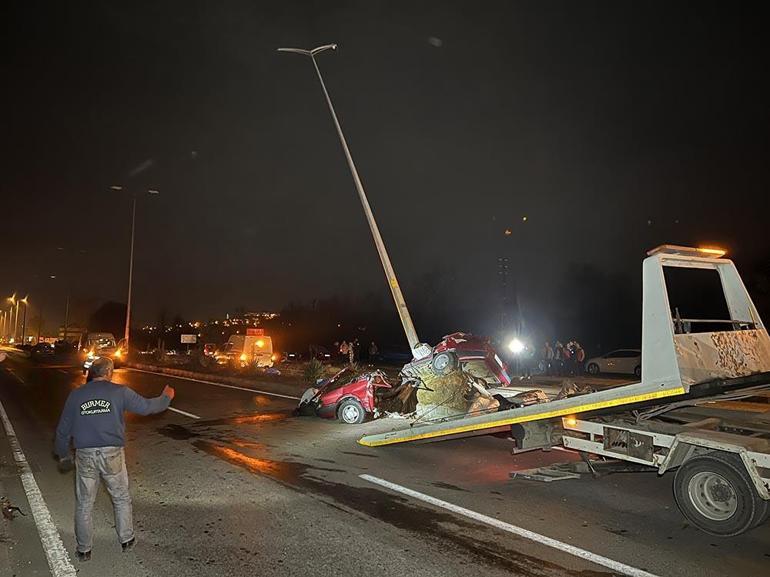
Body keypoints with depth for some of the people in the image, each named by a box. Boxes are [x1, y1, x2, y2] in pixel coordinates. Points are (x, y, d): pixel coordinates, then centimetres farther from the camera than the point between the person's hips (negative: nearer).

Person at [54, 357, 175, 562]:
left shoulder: (76, 395, 4)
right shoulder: (119, 392, -5)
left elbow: (63, 430, 9)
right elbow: (146, 406, -3)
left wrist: (63, 455, 23)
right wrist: (166, 398, 15)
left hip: (85, 455, 2)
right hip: (112, 453, -2)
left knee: (84, 503, 16)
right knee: (121, 498, 17)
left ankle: (84, 550, 25)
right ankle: (127, 540, 28)